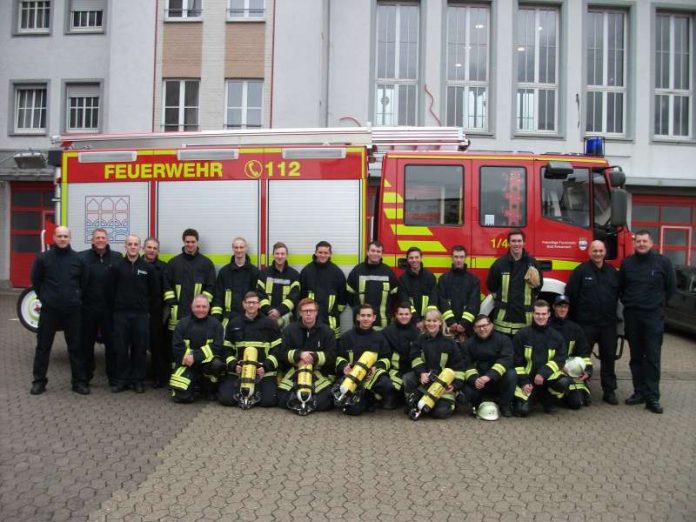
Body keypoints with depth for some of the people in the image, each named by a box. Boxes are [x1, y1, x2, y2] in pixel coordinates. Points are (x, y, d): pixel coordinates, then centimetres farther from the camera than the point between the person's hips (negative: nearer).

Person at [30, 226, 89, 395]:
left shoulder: (78, 259, 1)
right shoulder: (43, 258, -3)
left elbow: (84, 282, 11)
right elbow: (35, 280, 8)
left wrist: (76, 298, 8)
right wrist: (44, 297, 6)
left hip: (73, 309, 1)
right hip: (49, 309, -1)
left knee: (76, 346, 5)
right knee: (43, 345, 7)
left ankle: (79, 381, 12)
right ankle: (39, 381, 19)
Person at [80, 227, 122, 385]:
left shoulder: (117, 258, 1)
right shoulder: (83, 257, -1)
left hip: (109, 308, 0)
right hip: (88, 307, 0)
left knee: (111, 343, 6)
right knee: (86, 343, 11)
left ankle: (113, 377, 17)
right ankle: (86, 375, 25)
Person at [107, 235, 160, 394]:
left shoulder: (148, 268, 3)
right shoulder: (117, 267, 3)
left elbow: (155, 292, 5)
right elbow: (110, 291, 4)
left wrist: (151, 311, 2)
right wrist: (114, 309, 2)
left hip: (141, 315, 0)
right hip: (121, 314, 0)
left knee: (140, 348, 3)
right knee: (120, 348, 3)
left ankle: (138, 380, 13)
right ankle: (121, 379, 14)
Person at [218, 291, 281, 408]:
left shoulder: (270, 323, 5)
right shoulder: (233, 324, 12)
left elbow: (277, 349, 3)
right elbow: (227, 349, 12)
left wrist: (266, 367, -12)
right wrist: (234, 365, -6)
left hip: (265, 371, -1)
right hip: (237, 371, 2)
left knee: (269, 400, -20)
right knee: (226, 399, -17)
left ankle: (257, 392, 14)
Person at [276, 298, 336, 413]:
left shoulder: (327, 331, 3)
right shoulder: (290, 329, 5)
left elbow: (331, 357, -2)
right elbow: (282, 354, -2)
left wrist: (314, 357, -17)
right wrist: (299, 354, -19)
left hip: (318, 372, 0)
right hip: (294, 370, 0)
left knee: (324, 401, -24)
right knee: (282, 399, -22)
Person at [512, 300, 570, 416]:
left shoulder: (556, 336, 3)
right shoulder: (522, 334, -3)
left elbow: (560, 359, -6)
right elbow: (517, 361, -1)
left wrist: (543, 374, -20)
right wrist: (523, 382, -9)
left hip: (548, 376, 2)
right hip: (527, 378, -2)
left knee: (564, 382, -31)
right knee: (522, 410, -20)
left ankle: (547, 400, 2)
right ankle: (533, 397, 18)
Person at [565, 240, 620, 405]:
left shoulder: (613, 272, 9)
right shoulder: (581, 271, -4)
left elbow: (618, 295, 16)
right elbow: (570, 295, -5)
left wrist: (612, 313, 9)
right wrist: (574, 319, -5)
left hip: (608, 323, 4)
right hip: (586, 323, -4)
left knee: (609, 358, 9)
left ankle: (609, 391, 19)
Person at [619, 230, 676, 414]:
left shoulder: (663, 262, -1)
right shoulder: (627, 263, 5)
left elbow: (670, 287, 7)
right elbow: (620, 287, 16)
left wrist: (658, 304, 11)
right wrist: (628, 302, 12)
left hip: (654, 316, -2)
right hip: (632, 315, 3)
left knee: (652, 357, -4)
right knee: (636, 356, 8)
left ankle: (652, 397, -1)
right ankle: (639, 392, 17)